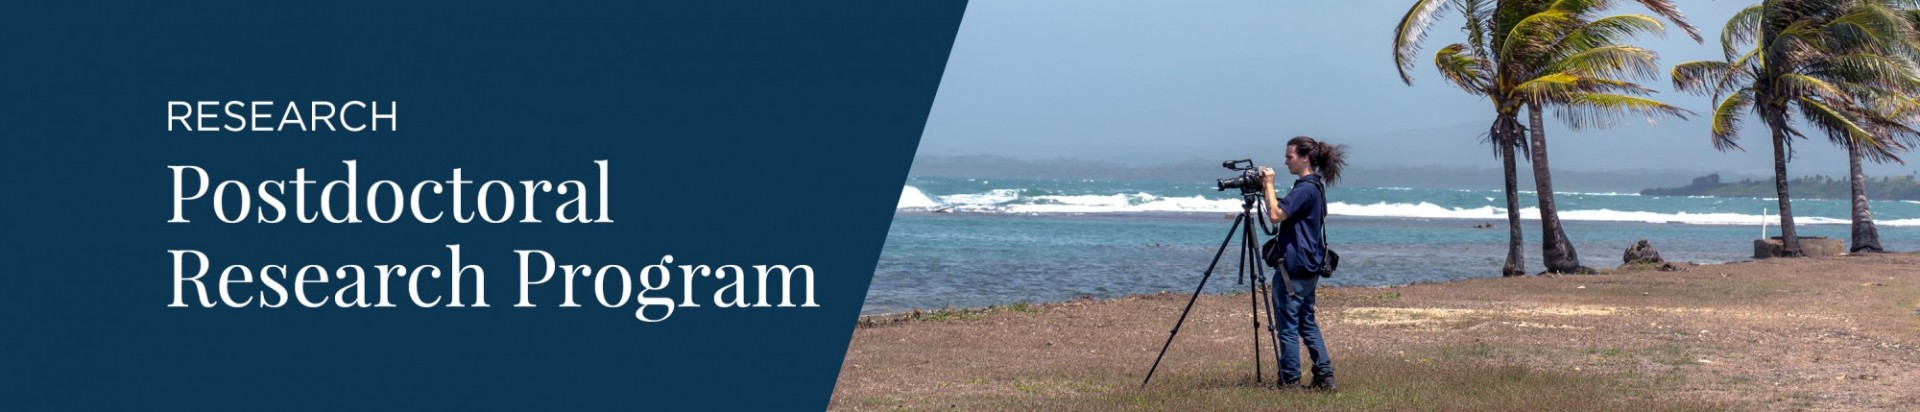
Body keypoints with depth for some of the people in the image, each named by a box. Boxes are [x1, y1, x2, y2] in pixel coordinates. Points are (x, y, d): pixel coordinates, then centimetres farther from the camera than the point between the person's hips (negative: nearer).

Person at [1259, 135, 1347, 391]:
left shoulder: (1305, 189, -17)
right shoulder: (1314, 186, 15)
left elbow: (1276, 215, -24)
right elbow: (1282, 215, 20)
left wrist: (1269, 185, -17)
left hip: (1294, 268, -11)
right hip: (1308, 267, 11)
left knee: (1288, 325, -4)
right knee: (1307, 322, 15)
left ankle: (1289, 381, -1)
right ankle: (1324, 377, 14)